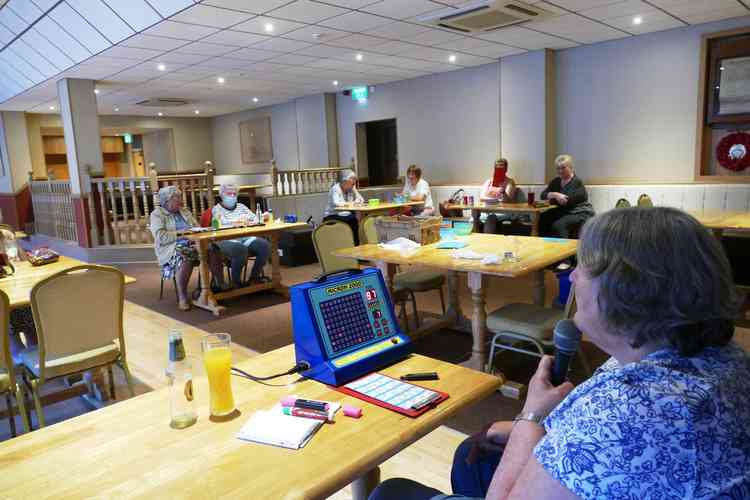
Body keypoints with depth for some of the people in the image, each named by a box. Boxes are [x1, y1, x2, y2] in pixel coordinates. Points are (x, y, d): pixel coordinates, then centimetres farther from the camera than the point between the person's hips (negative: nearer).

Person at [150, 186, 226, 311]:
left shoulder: (185, 212, 23)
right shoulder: (157, 214, 3)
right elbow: (161, 237, -11)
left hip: (192, 243, 5)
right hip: (172, 248, -5)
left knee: (212, 249, -24)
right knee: (184, 257, -39)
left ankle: (221, 284, -15)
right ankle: (182, 297, -31)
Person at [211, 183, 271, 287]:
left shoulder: (241, 206, 23)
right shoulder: (217, 209, 7)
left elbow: (255, 219, 14)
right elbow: (222, 223, -11)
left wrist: (263, 217, -9)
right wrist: (238, 222, -25)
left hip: (246, 238, 5)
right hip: (227, 240, -5)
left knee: (265, 246, -21)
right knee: (240, 249, -37)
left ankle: (254, 276, -7)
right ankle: (236, 282, -21)